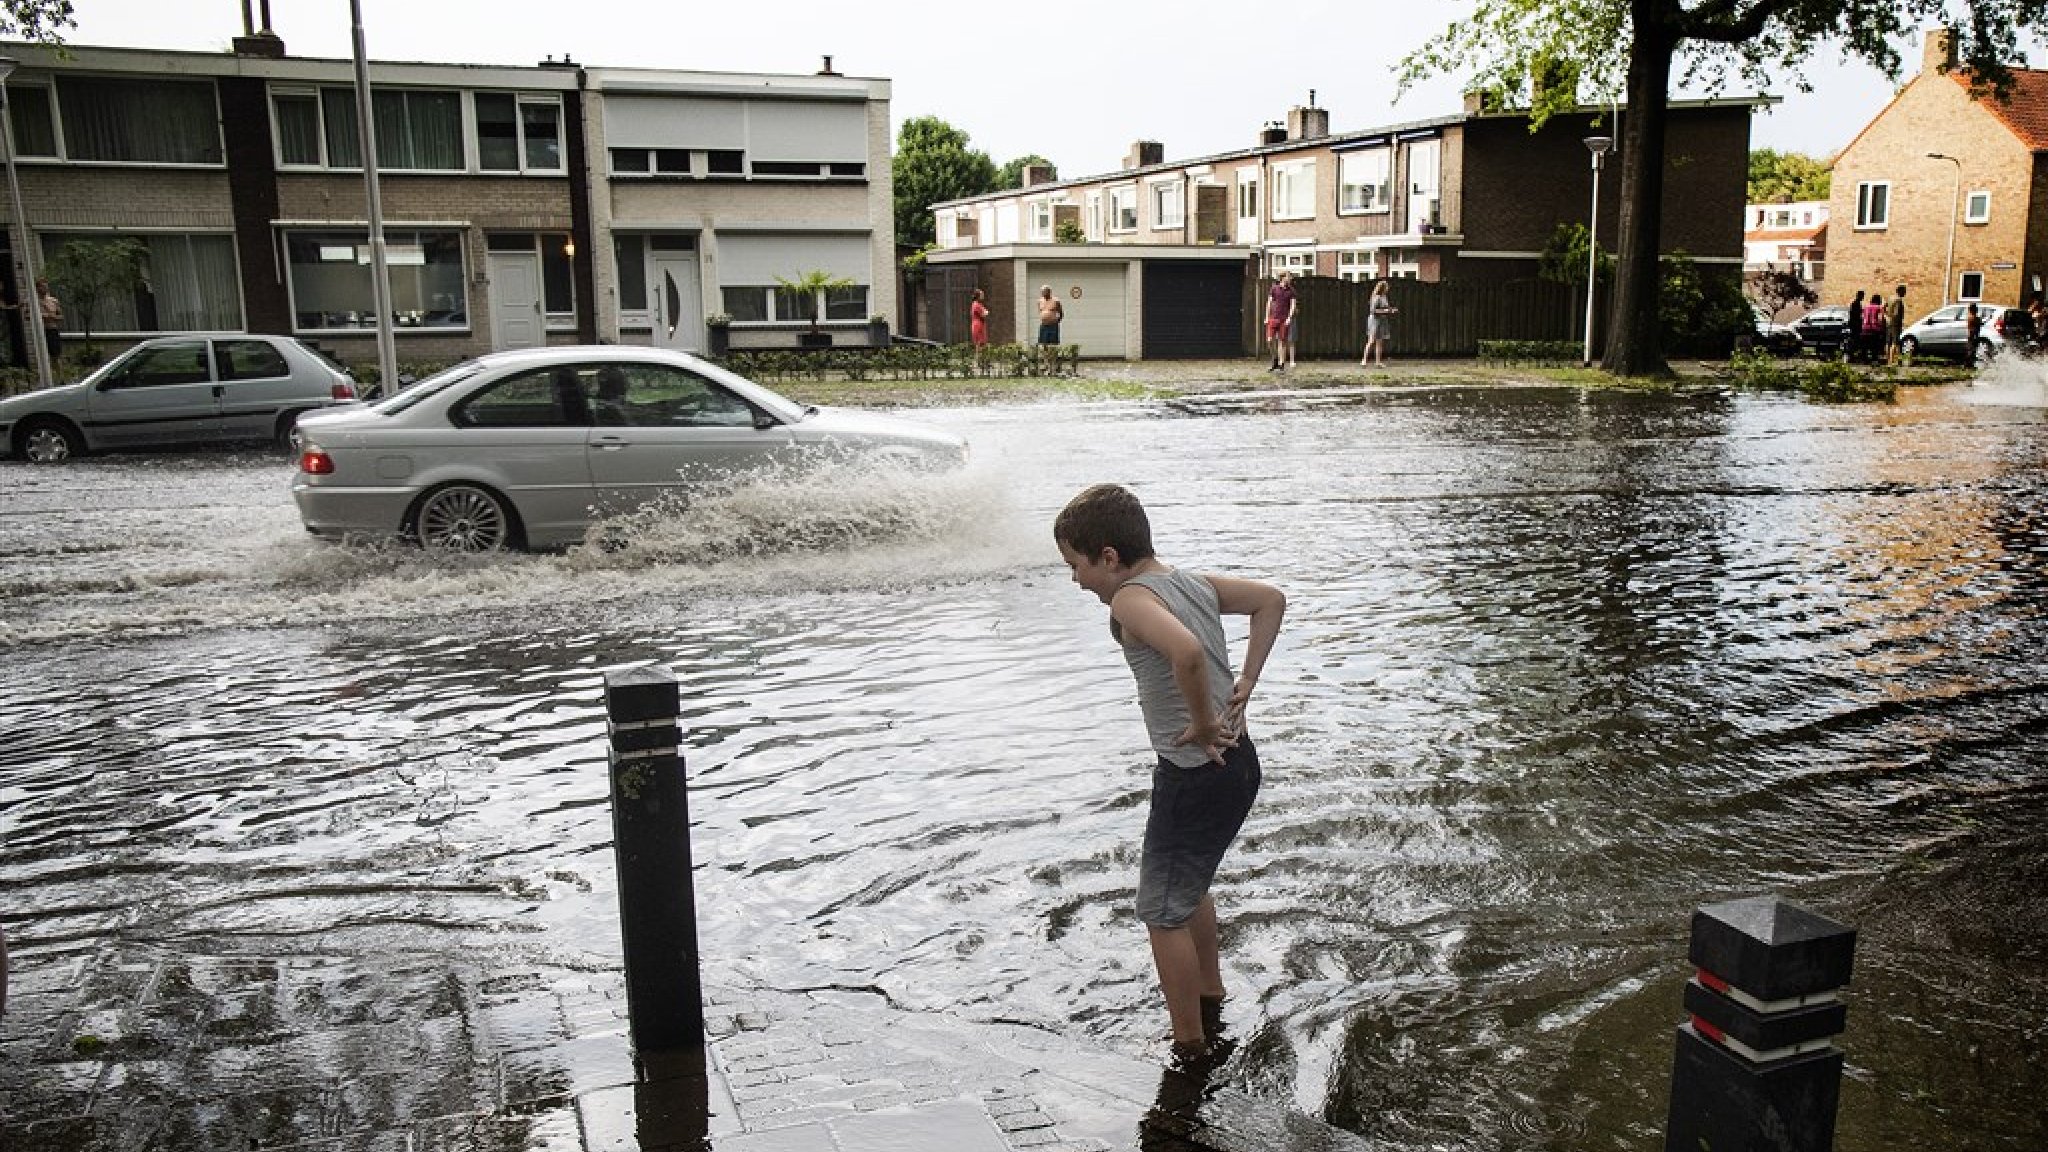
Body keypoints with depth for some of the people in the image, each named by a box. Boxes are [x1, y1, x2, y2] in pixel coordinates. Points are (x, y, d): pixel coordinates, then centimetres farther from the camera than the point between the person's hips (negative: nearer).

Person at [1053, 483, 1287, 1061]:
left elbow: (1187, 651, -39)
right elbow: (1271, 600, 18)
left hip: (1194, 777, -10)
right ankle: (1210, 1005, 47)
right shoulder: (1192, 582, 7)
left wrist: (1202, 725, -24)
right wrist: (1244, 685, 11)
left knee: (1164, 913, 7)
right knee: (1189, 887, 29)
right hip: (1237, 762, 10)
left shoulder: (1132, 599, -19)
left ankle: (1190, 1048, 19)